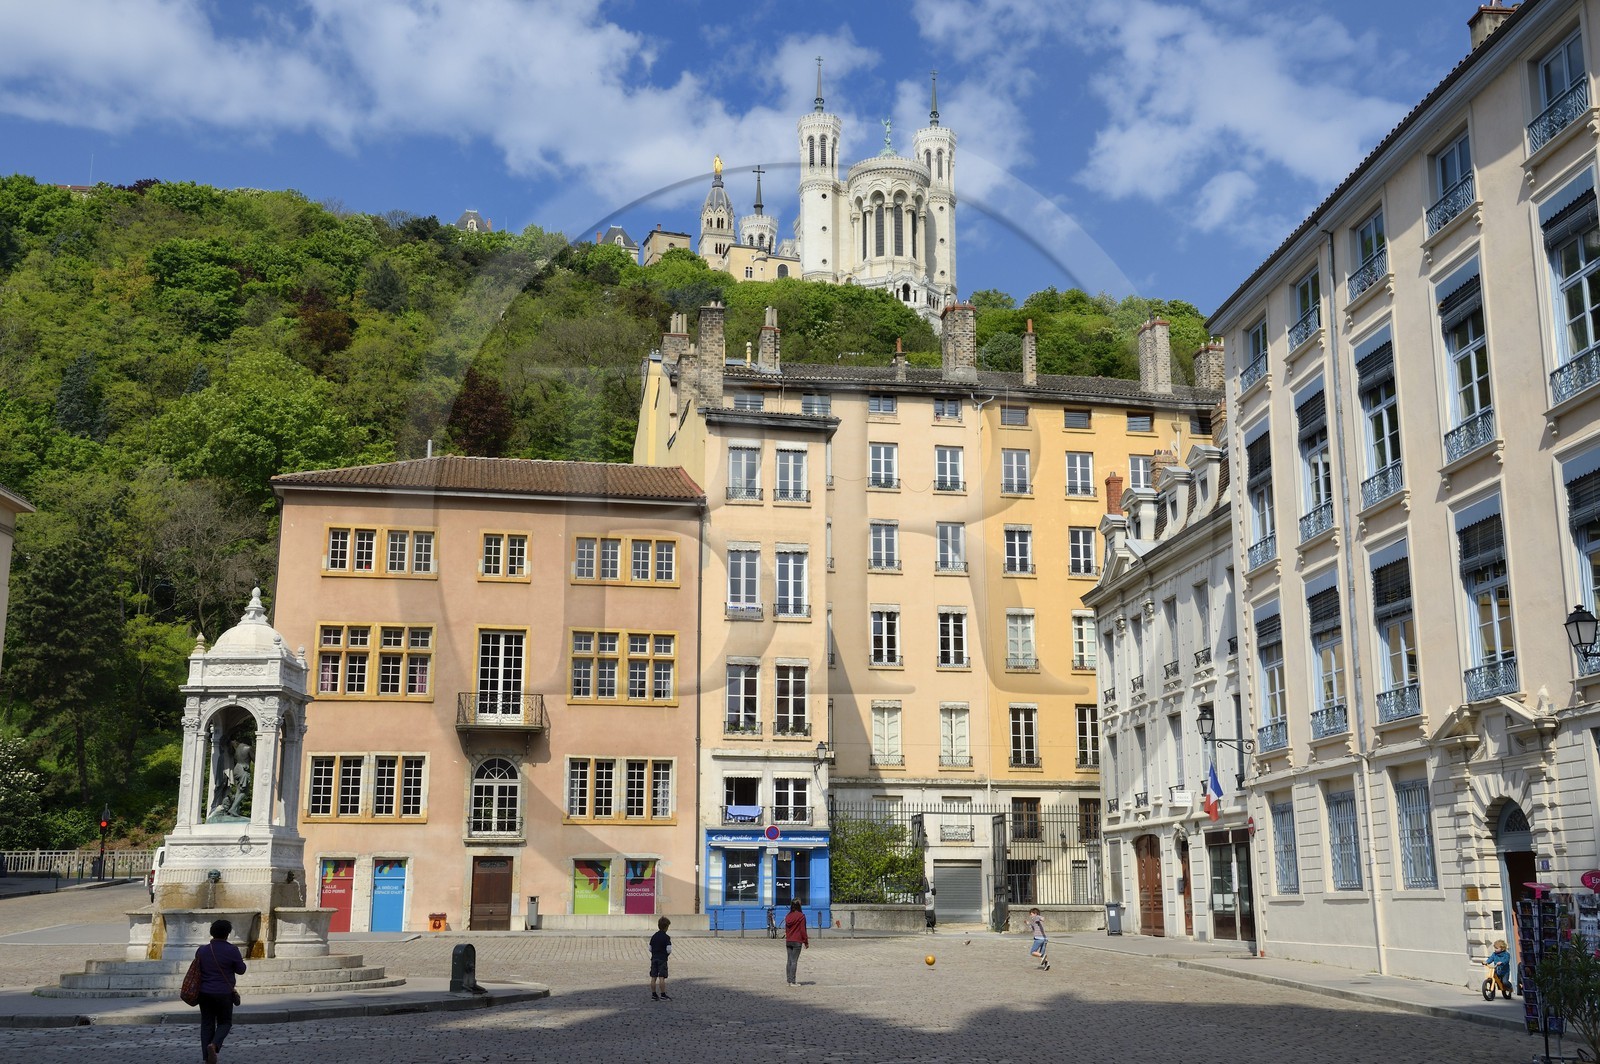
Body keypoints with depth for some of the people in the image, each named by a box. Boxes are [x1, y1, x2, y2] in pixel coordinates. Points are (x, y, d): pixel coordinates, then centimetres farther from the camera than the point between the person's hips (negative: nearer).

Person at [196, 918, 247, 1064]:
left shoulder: (202, 950, -1)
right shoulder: (232, 950, -12)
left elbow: (197, 969, 11)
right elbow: (241, 970, -3)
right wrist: (239, 959, 14)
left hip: (205, 993, 3)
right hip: (224, 994, -3)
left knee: (207, 1024, 10)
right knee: (224, 1023, 11)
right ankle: (214, 1045, -16)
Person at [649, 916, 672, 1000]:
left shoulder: (654, 936, 7)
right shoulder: (667, 937, -11)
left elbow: (650, 948, 10)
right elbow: (668, 950, -15)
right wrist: (668, 953, 6)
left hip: (654, 958, 6)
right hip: (662, 959, -6)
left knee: (653, 977, 7)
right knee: (662, 978, -5)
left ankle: (654, 995, 11)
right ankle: (663, 995, -5)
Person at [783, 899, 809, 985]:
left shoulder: (788, 916, 7)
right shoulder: (801, 916, -10)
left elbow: (786, 929, 13)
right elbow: (803, 930, -10)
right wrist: (806, 942, -3)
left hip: (788, 941, 5)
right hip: (797, 942, -5)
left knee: (789, 961, 9)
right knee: (794, 961, -5)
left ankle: (789, 981, 10)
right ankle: (792, 982, -6)